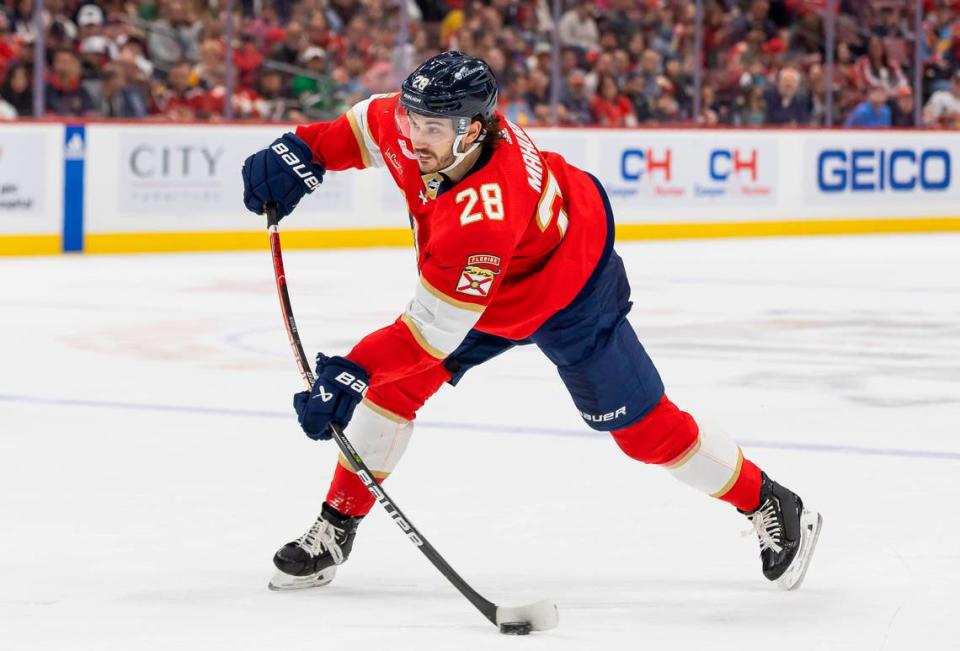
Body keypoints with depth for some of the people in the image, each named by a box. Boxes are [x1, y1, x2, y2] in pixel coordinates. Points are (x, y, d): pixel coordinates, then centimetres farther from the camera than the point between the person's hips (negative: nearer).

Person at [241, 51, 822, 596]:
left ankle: (773, 508, 18)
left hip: (568, 298, -7)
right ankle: (337, 527, 10)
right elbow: (365, 127, 1)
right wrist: (299, 153, -13)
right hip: (477, 284, 7)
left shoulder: (484, 215, -45)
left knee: (642, 426, 0)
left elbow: (433, 328, -41)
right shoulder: (418, 123, -25)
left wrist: (351, 372, -44)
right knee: (395, 384, -2)